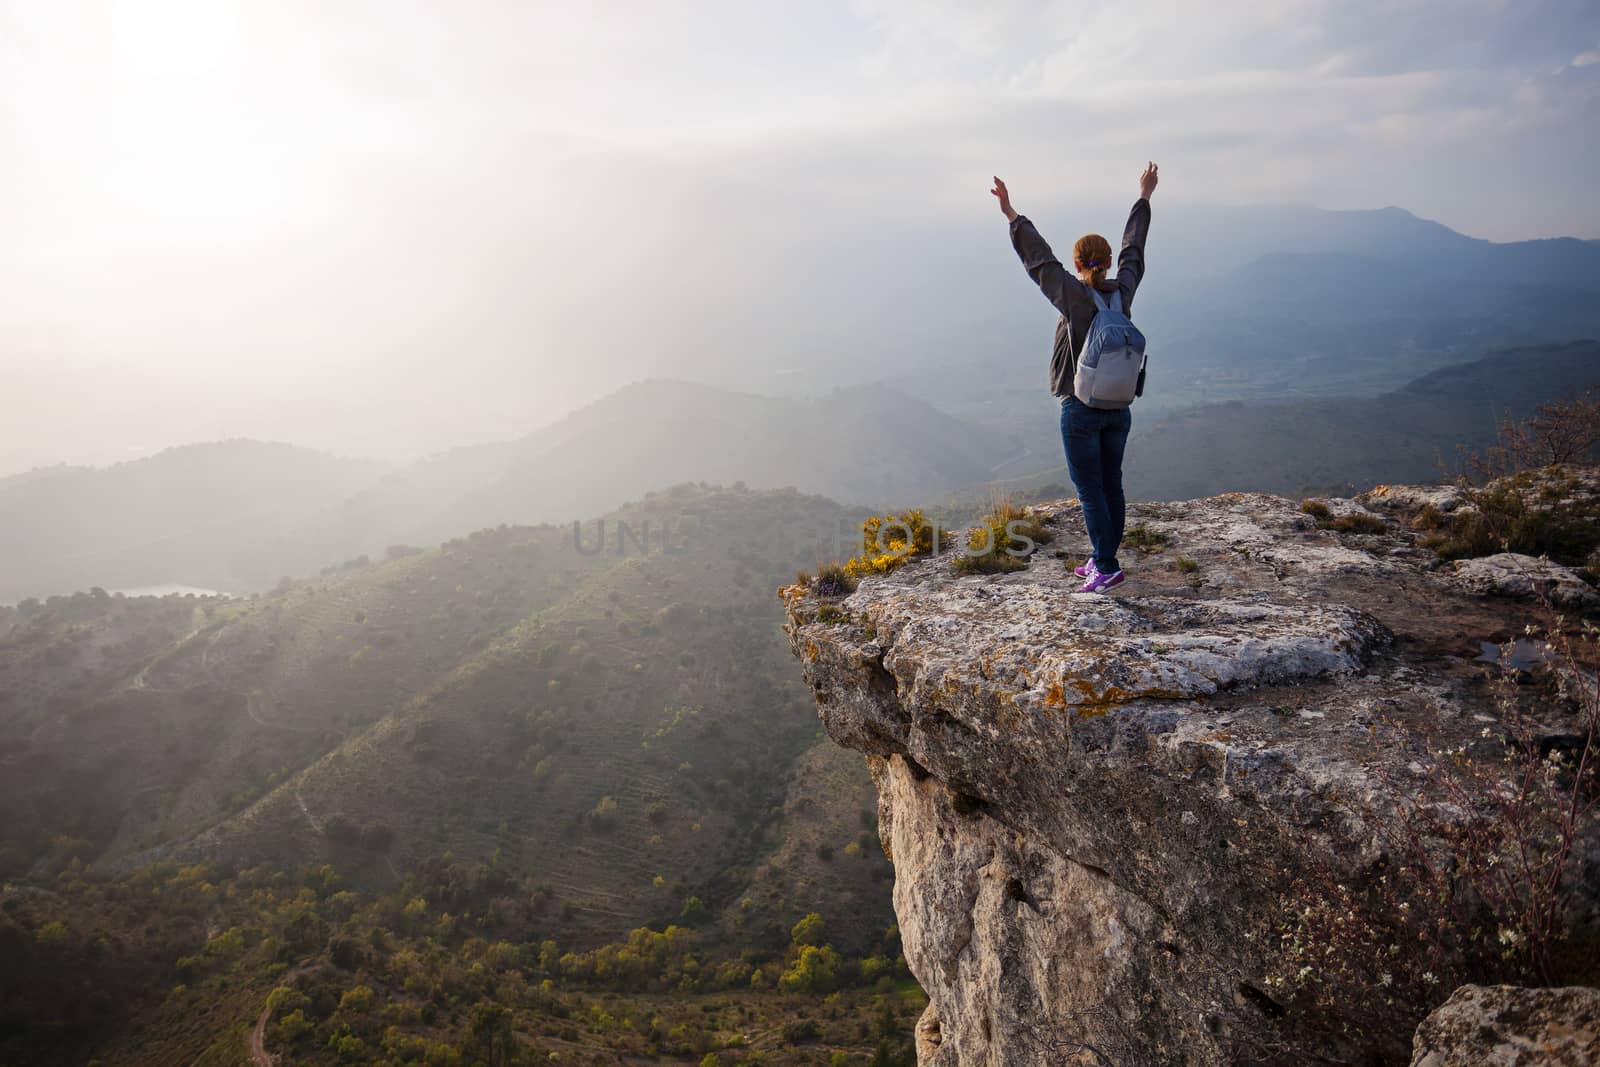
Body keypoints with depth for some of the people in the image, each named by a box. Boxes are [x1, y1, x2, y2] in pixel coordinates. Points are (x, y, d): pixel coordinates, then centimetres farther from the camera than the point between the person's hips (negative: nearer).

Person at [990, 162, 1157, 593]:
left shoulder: (1075, 296, -16)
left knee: (1090, 489, -1)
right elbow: (1133, 250, 15)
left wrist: (1012, 215, -8)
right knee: (1112, 485, 13)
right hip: (1119, 408, 6)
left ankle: (1107, 568, -2)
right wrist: (1143, 198, 29)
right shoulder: (1123, 292, 0)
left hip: (1080, 410, -6)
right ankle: (1104, 561, 23)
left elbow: (1039, 260, -13)